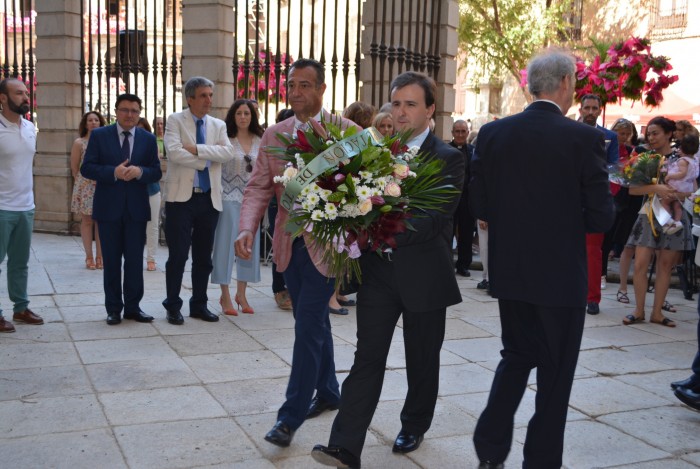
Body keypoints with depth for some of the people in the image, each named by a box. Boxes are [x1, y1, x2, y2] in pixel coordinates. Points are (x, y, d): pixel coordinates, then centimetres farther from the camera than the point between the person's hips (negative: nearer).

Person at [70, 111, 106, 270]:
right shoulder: (79, 143, 0)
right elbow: (74, 168, 4)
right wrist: (82, 183, 8)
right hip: (85, 187, -1)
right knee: (87, 221, 3)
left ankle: (99, 256, 10)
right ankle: (89, 257, 9)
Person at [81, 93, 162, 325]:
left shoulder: (148, 139, 7)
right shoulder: (99, 135, 2)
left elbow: (156, 172, 4)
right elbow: (86, 168, -4)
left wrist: (140, 172, -17)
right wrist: (113, 172, -18)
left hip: (137, 208, 1)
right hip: (108, 208, -1)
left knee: (135, 259, 5)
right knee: (112, 260, 5)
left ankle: (133, 307, 15)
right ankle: (113, 308, 14)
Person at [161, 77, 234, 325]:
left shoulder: (218, 125, 11)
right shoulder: (175, 120, -1)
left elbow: (228, 152, -7)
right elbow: (174, 152, -17)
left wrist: (197, 149, -15)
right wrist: (204, 161, -9)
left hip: (209, 198, 4)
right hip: (181, 197, -4)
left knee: (203, 257, 10)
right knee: (178, 255, 0)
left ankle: (199, 305, 22)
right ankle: (173, 307, 12)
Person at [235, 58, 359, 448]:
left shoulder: (346, 131, -7)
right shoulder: (274, 134, 5)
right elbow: (259, 188, 1)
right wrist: (247, 227, -15)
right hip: (289, 243, 5)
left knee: (308, 324, -5)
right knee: (314, 321, 17)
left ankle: (291, 415, 4)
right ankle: (328, 392, 36)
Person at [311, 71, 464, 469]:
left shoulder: (448, 159, -8)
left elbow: (435, 220, -18)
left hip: (424, 276, -3)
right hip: (378, 271, 3)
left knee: (422, 360, 14)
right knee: (368, 358, -1)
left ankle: (414, 427, 36)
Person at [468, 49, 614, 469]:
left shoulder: (493, 133, -3)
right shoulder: (585, 138, -13)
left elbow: (479, 205, 1)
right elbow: (601, 218, -12)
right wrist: (567, 217, 8)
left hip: (510, 271, 4)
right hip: (562, 273, -4)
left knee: (517, 355, 22)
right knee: (556, 371, 12)